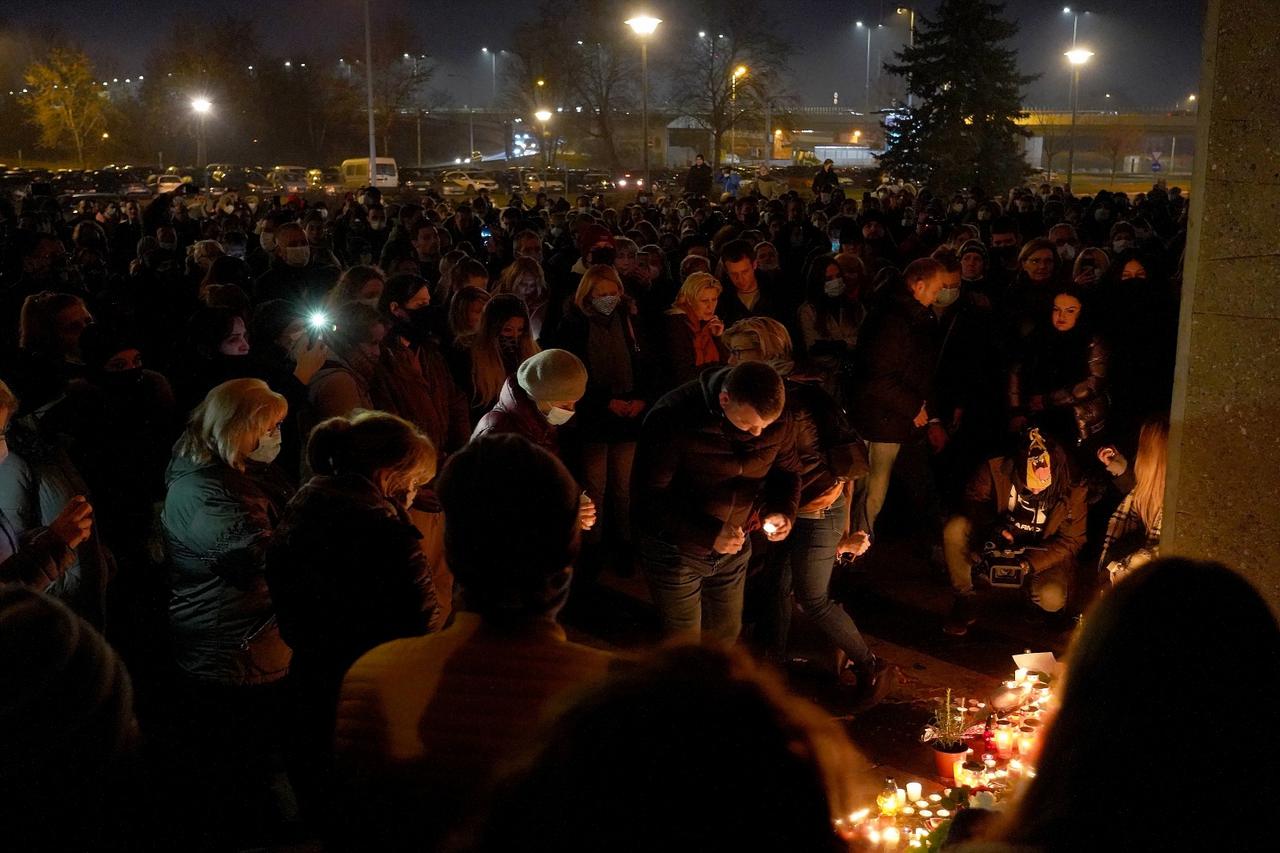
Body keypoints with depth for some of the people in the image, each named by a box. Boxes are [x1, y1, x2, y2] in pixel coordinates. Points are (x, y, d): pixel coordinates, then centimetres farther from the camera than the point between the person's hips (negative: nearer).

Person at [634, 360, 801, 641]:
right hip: (676, 550, -4)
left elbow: (788, 471, 4)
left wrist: (782, 512, -17)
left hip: (733, 547, 5)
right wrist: (708, 535, -33)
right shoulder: (672, 419, -29)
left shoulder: (777, 420, -15)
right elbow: (648, 498, -25)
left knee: (727, 633, 22)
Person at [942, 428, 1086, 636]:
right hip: (1001, 541, 1)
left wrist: (1030, 563, -30)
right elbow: (974, 499, -7)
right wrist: (992, 526, -29)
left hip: (1043, 552, -1)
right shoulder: (998, 469, -21)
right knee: (955, 528, -27)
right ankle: (965, 602, -9)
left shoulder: (1072, 490, -22)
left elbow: (1071, 541, -15)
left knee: (1052, 600, -31)